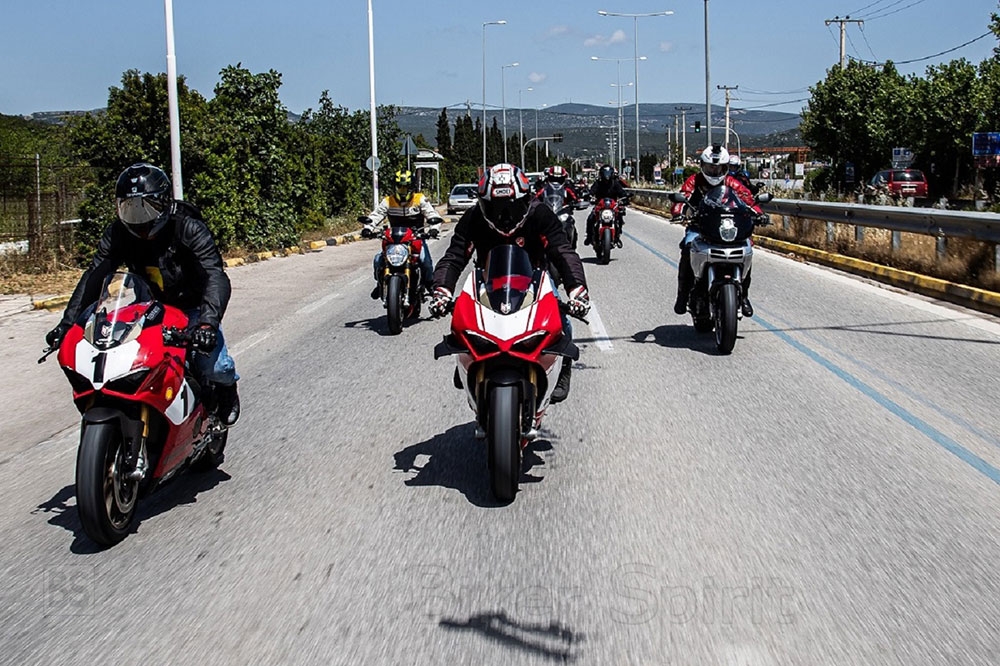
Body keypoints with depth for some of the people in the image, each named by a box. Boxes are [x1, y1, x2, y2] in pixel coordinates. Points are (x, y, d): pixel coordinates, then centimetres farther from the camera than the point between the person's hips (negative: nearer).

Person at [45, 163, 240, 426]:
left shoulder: (189, 229, -26)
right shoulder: (118, 234, -12)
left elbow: (216, 276, -36)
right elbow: (93, 277, -11)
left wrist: (207, 322, -53)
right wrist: (67, 323, -22)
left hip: (193, 305, -4)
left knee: (213, 363, -21)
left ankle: (227, 388, 17)